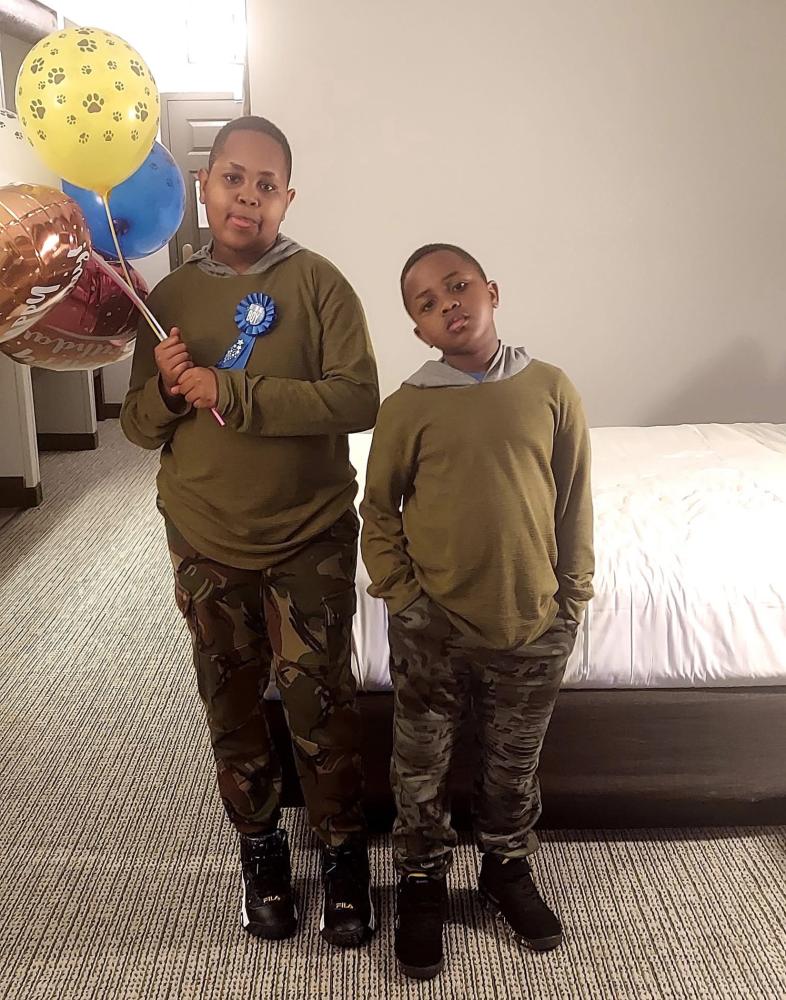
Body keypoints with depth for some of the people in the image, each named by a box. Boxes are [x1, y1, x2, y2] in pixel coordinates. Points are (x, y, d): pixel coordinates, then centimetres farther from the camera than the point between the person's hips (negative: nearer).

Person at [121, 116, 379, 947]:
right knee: (232, 706, 15)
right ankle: (260, 845, 37)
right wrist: (167, 389, -16)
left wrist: (231, 393, -23)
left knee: (319, 702, 7)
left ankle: (343, 849, 29)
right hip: (205, 547, 3)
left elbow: (359, 400, -18)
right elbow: (138, 425, 6)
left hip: (310, 541, -3)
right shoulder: (169, 297, 3)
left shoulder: (317, 283, -7)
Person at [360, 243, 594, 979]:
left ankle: (507, 870, 44)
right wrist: (398, 592, -5)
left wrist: (570, 597, 3)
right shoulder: (407, 406, -8)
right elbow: (379, 509, 2)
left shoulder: (550, 389, -4)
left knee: (514, 766, 20)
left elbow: (574, 504, 3)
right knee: (420, 769, 14)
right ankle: (421, 884, 38)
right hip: (432, 628, -1)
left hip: (532, 627, 1)